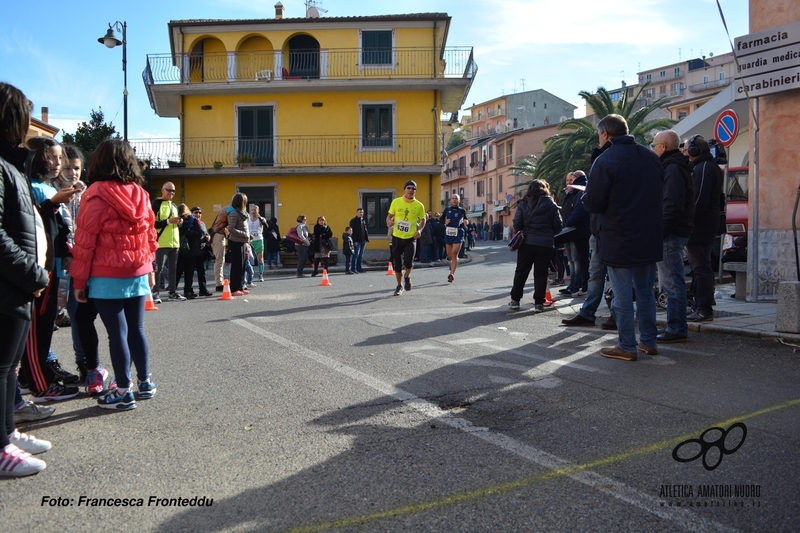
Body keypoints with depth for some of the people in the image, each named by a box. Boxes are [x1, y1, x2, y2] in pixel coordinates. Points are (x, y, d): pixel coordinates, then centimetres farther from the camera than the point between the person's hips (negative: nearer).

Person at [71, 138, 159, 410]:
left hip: (107, 277, -5)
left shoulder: (97, 194, -9)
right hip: (137, 274, 5)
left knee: (117, 332, 0)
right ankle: (145, 382, 22)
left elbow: (85, 241, -9)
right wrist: (149, 269, 20)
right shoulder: (140, 194, 5)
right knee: (136, 328, 14)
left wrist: (79, 280, -3)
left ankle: (124, 392, 7)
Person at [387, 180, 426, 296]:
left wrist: (419, 230, -8)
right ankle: (399, 286, 28)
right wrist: (388, 221, -15)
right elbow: (389, 215, 8)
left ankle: (407, 277, 18)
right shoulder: (396, 202, -2)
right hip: (397, 237, 1)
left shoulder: (419, 205, -3)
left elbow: (423, 220, 10)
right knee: (397, 264, 7)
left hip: (411, 238, -1)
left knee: (408, 262, -16)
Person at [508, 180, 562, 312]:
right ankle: (539, 303, 4)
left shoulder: (523, 204, 2)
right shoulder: (551, 204, 0)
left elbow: (517, 224, -2)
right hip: (546, 244, -1)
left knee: (521, 272, 10)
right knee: (541, 273, 5)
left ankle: (515, 300, 12)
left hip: (527, 242, 1)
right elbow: (558, 225, 0)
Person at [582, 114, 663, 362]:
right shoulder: (651, 157, 8)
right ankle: (648, 341, 22)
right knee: (645, 290, 16)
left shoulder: (605, 160, -13)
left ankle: (627, 346, 6)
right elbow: (660, 195, 16)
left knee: (622, 293, 1)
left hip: (619, 240, -6)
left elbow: (593, 204, -14)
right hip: (649, 237, 6)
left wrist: (584, 194, 6)